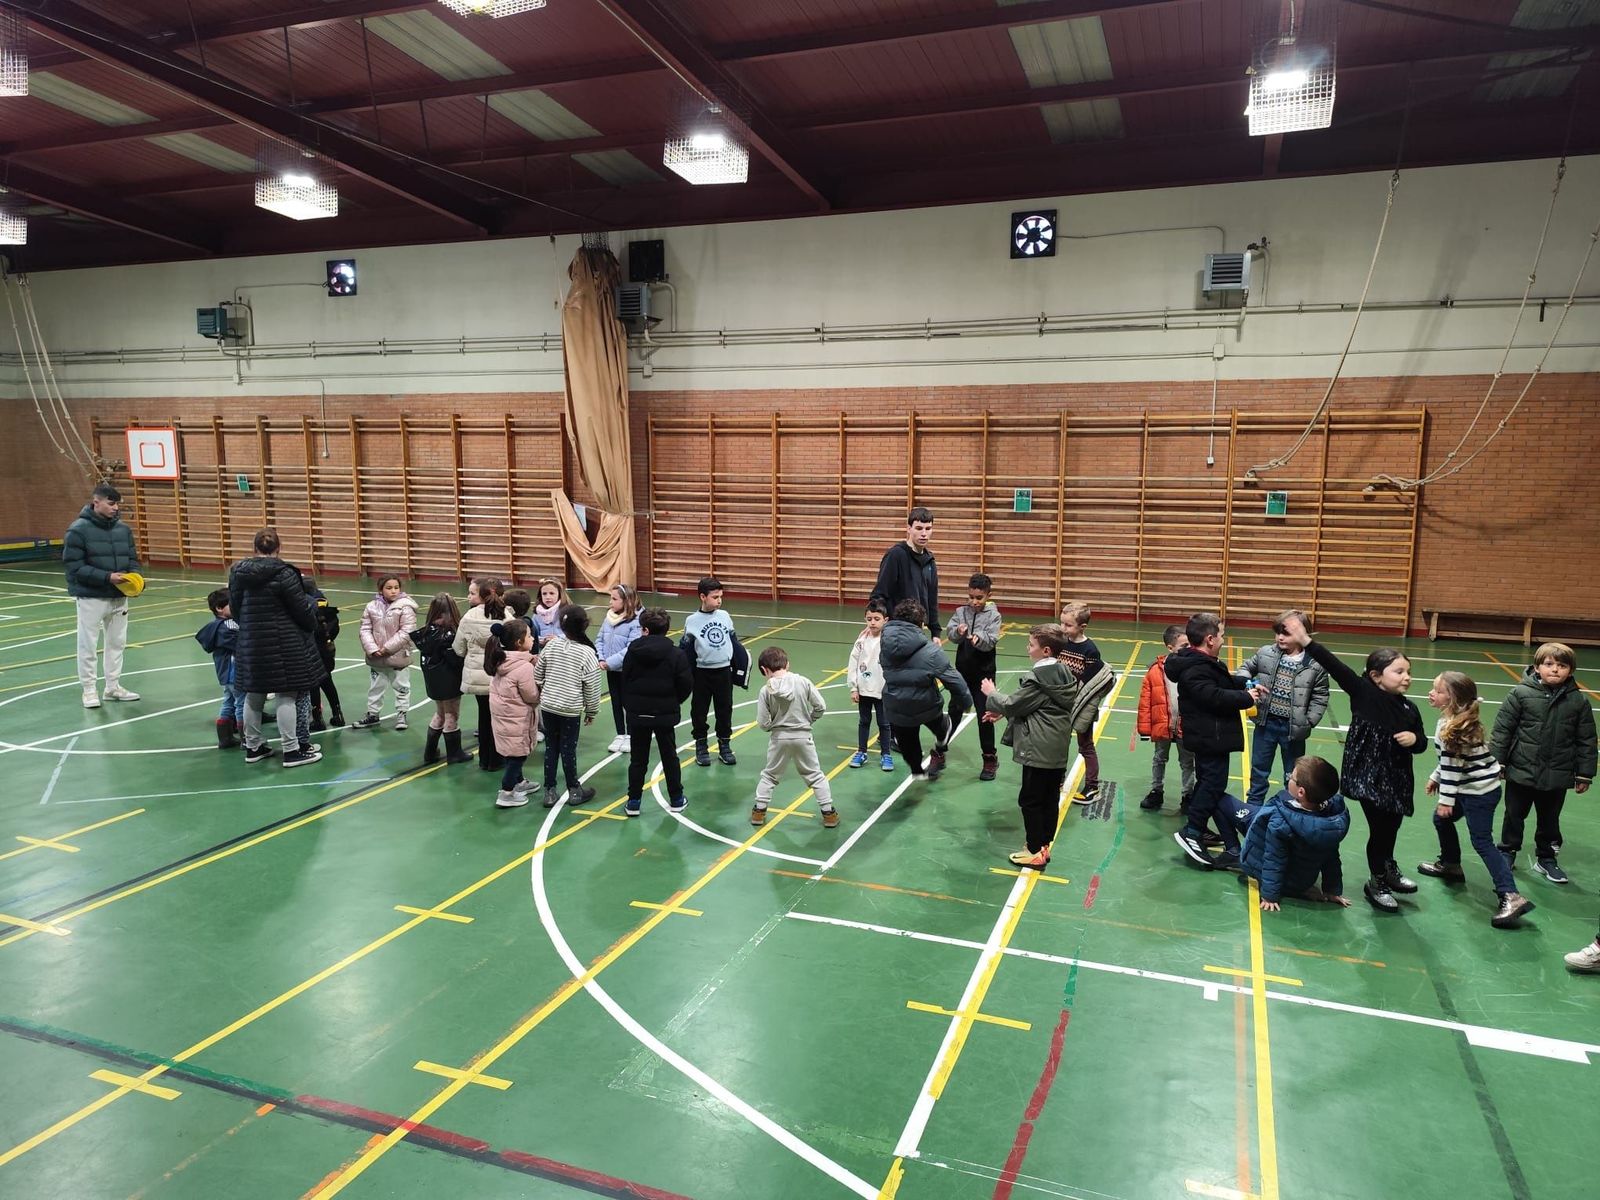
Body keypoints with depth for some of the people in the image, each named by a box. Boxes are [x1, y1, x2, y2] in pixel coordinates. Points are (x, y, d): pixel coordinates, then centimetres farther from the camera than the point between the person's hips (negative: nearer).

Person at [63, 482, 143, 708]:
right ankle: (89, 690, 14)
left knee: (117, 642, 14)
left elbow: (132, 559, 13)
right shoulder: (79, 530, -11)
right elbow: (74, 566, -15)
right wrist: (107, 577, -23)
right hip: (91, 597, -6)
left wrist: (134, 574, -9)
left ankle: (113, 686, 26)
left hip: (119, 597, 6)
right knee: (88, 646, 2)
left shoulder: (123, 529, 5)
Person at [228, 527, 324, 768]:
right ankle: (292, 751, 5)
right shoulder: (283, 574, -16)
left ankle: (252, 747, 29)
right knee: (287, 696, 0)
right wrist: (312, 602, 9)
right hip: (284, 646, -6)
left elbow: (235, 609, 12)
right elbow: (303, 609, -12)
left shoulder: (237, 573, 4)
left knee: (253, 695, 16)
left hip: (250, 645, 6)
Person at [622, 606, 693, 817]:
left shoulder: (633, 650, -8)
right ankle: (676, 799, 22)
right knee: (669, 756, 14)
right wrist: (674, 703, 8)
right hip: (665, 714, 0)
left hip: (637, 713, 1)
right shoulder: (675, 654, -11)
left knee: (638, 758, 10)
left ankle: (634, 801, 13)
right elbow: (686, 685, -10)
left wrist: (630, 704, 11)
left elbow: (625, 680, -3)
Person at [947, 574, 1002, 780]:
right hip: (962, 670, 3)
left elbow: (991, 641, -18)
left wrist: (978, 638, -39)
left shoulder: (993, 615, -7)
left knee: (985, 715, 3)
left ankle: (990, 759, 16)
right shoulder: (960, 612, 0)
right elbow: (949, 633, -12)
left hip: (984, 672, -2)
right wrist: (958, 631, -34)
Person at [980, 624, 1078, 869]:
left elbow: (1013, 704, -13)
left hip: (1039, 751, -9)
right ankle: (1044, 845, 26)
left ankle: (1035, 852, 10)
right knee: (1051, 799, 15)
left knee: (1030, 800, 3)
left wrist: (991, 694, 5)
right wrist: (1001, 711, 14)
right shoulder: (1064, 674, 8)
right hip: (1058, 749, 9)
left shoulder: (1037, 678, -21)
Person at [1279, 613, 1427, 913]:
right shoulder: (1364, 694, -12)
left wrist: (1414, 739, -11)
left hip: (1397, 779, 5)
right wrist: (1306, 642, -31)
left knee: (1392, 828, 20)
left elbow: (1421, 744, 13)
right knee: (1379, 829, 0)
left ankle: (1389, 869, 48)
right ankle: (1376, 883, 23)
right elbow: (1335, 666, -23)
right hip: (1369, 776, -5)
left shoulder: (1409, 709, 2)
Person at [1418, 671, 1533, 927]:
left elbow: (1452, 766, -21)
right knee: (1441, 819, 22)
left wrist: (1446, 800, -16)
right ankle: (1450, 865, 38)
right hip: (1472, 787, 10)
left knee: (1482, 841, -10)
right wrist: (1435, 778, 25)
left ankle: (1511, 897, -14)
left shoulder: (1453, 727, -22)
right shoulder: (1457, 720, 6)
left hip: (1479, 791, -10)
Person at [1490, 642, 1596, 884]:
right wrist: (1496, 761, -7)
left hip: (1557, 777, 2)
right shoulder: (1521, 694, -11)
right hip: (1521, 772, -2)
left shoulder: (1579, 701, -5)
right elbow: (1502, 729, -7)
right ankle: (1508, 852, 32)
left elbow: (1586, 740, 2)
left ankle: (1546, 858, 35)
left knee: (1550, 820, 17)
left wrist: (1584, 774, 4)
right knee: (1514, 816, 14)